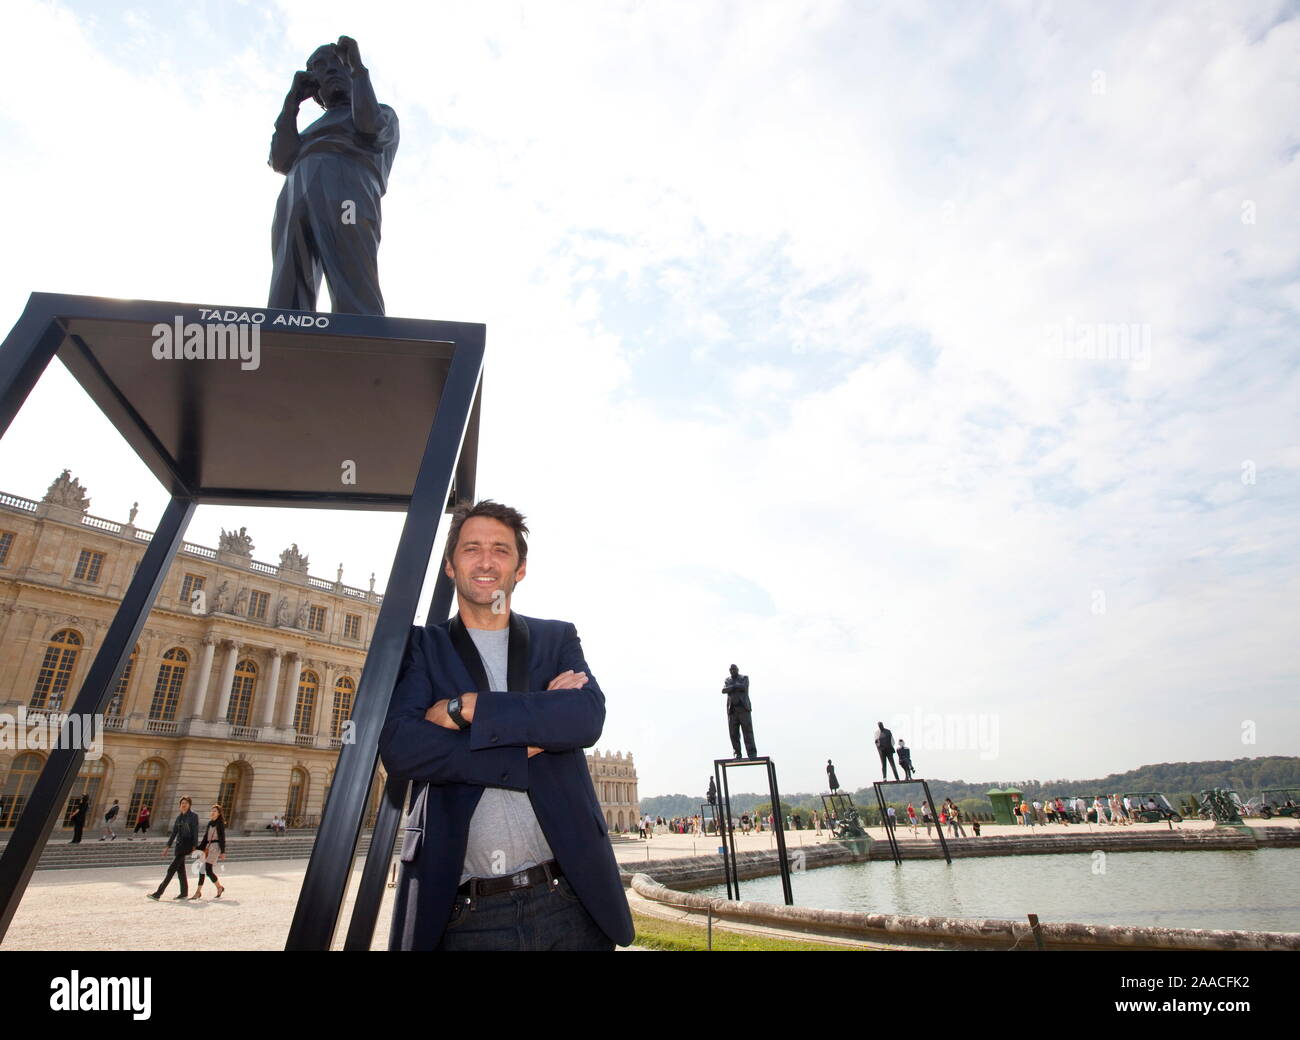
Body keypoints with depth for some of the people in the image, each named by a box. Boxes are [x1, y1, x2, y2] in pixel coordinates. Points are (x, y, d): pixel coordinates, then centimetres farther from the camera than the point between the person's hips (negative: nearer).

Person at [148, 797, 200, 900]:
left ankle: (158, 893, -8)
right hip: (179, 844, 7)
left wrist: (194, 846, -16)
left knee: (171, 869, -9)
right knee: (180, 869, 8)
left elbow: (195, 832, -10)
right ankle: (184, 893, 14)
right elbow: (174, 832, 17)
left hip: (187, 844, -7)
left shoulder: (193, 817, -6)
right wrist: (167, 846, 11)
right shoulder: (179, 816, 13)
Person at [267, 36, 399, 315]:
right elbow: (281, 161, 22)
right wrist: (293, 98, 30)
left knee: (356, 302, -27)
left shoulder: (384, 115, 32)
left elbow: (368, 126, 6)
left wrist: (357, 63, 18)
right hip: (294, 199, 5)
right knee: (287, 305, -20)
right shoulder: (312, 134, 43)